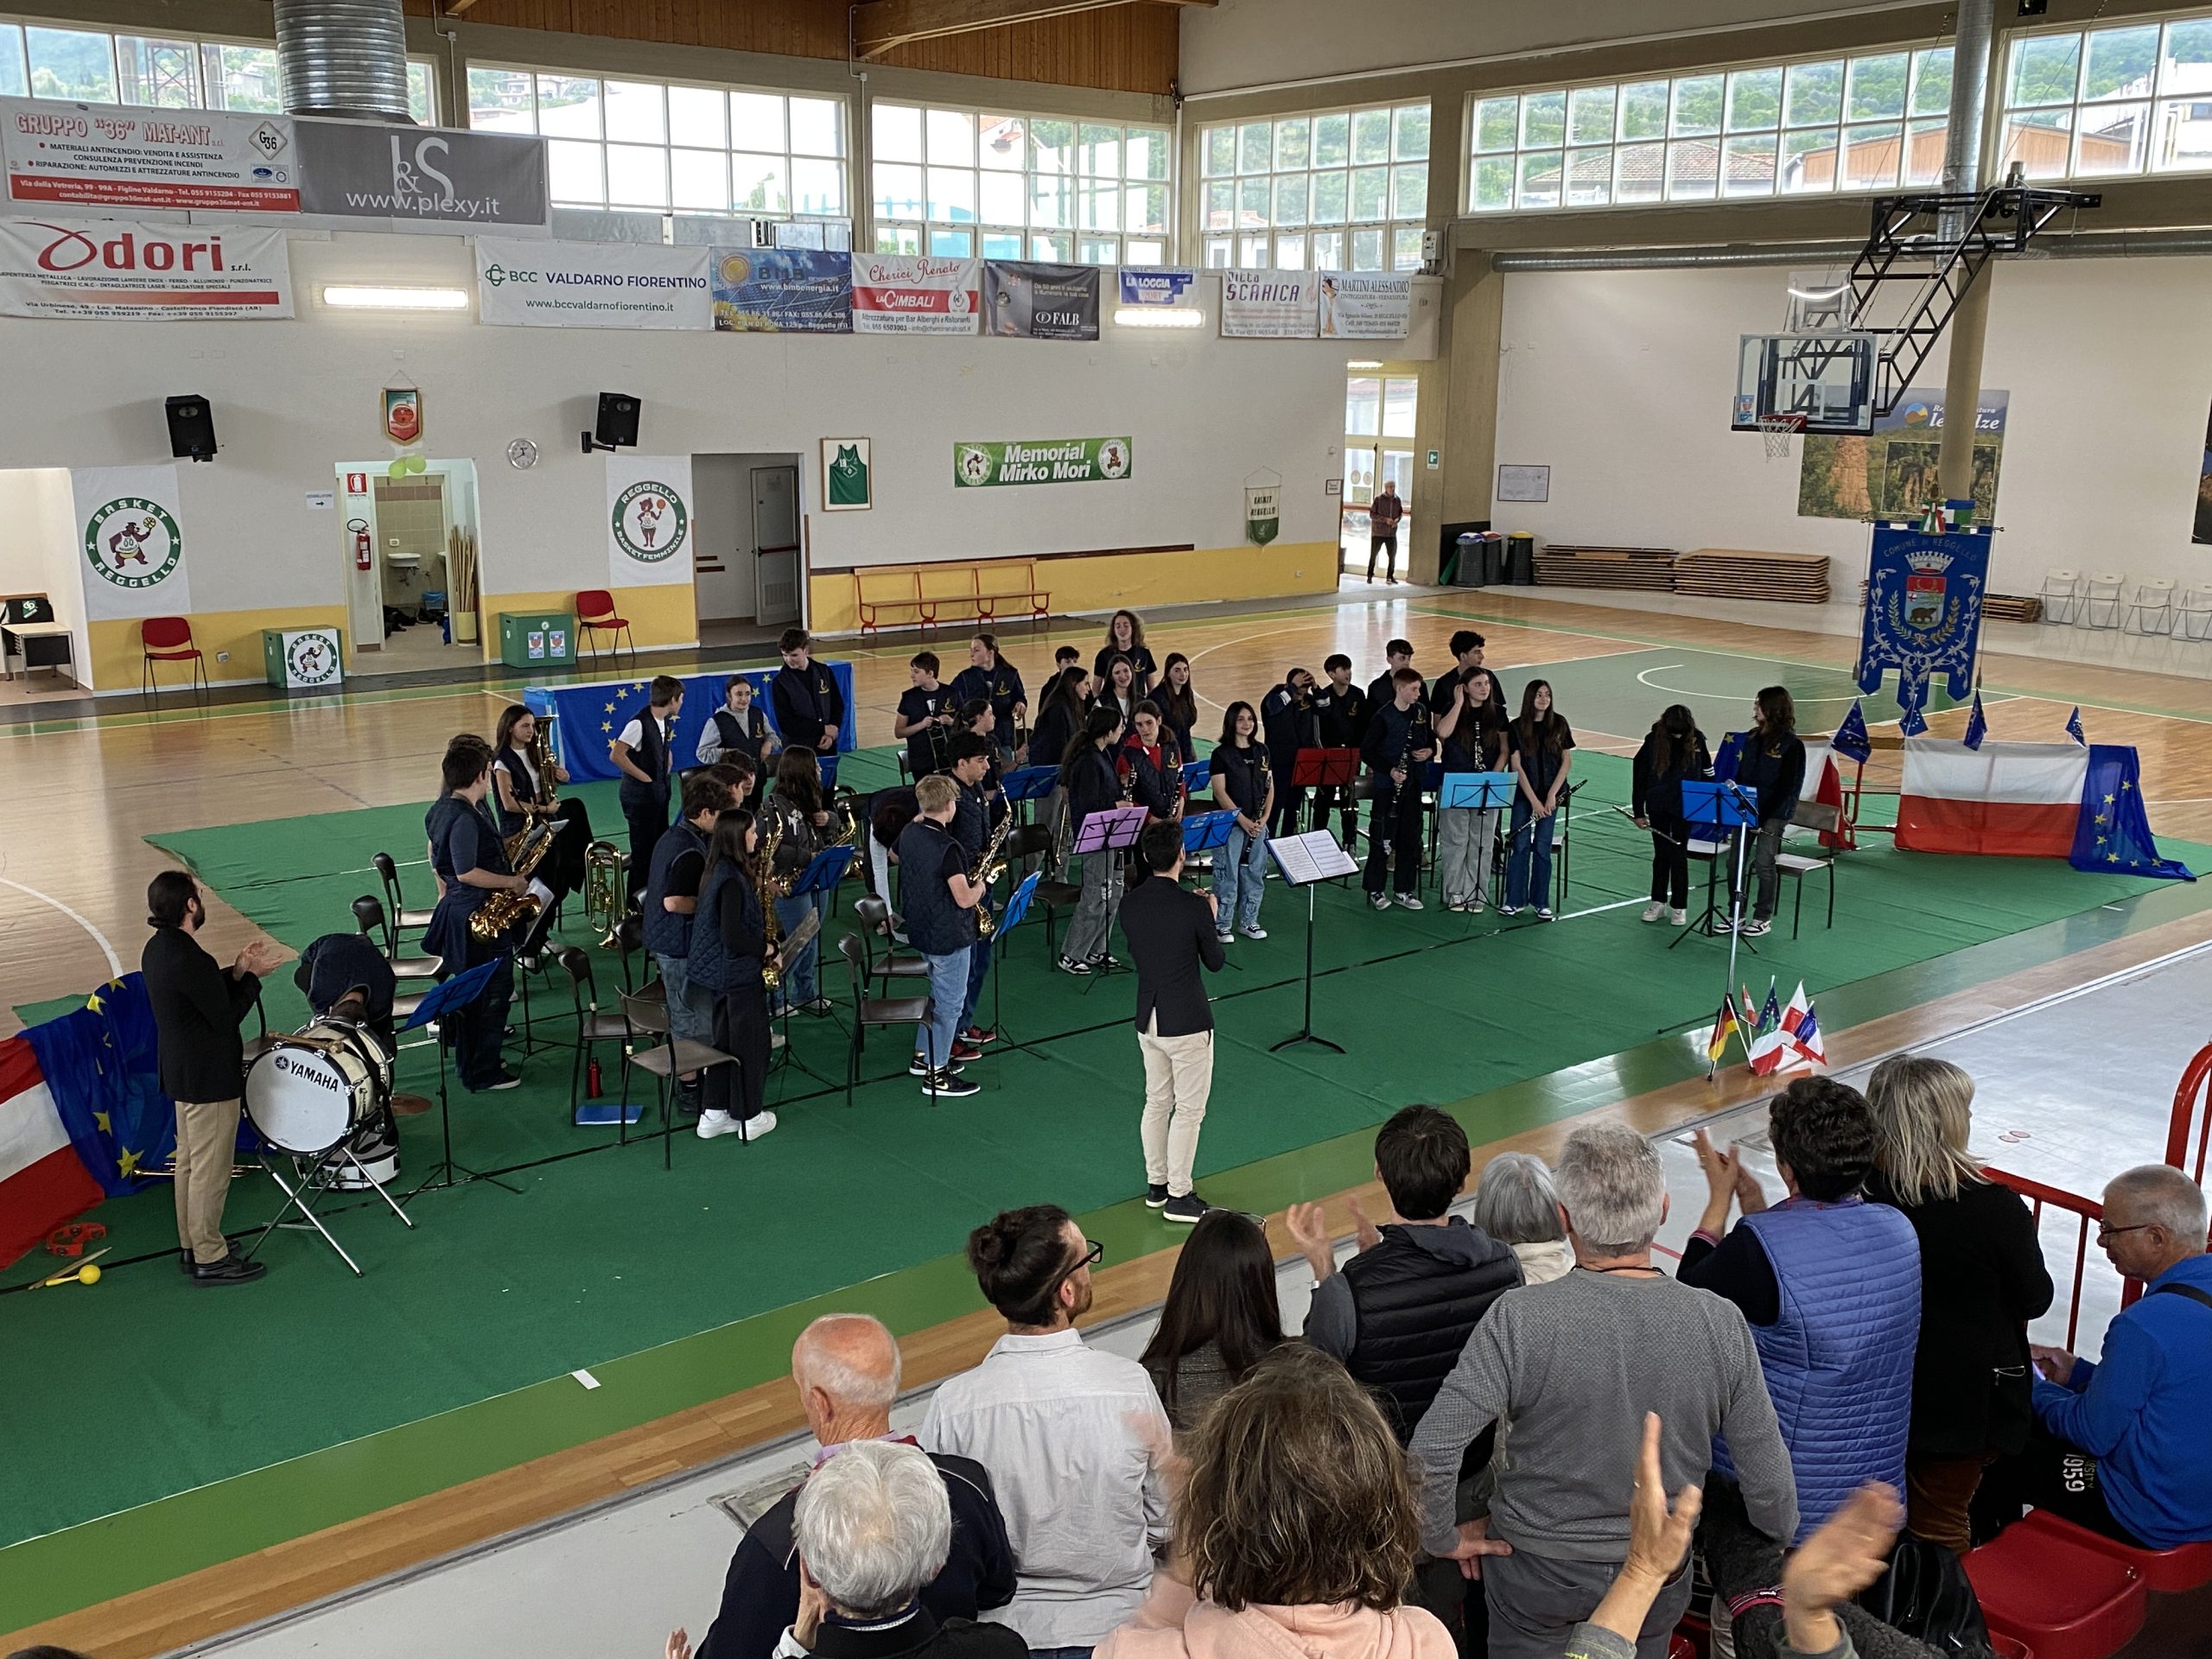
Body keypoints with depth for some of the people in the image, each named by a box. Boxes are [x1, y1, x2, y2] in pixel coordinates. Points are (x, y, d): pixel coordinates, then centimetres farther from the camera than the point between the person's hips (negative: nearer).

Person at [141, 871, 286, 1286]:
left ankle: (191, 1246, 32)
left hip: (181, 1072, 10)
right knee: (211, 1171, 1)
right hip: (209, 1078, -10)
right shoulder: (189, 959, -27)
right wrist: (251, 977, -9)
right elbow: (226, 1017, -20)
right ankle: (210, 1259, 10)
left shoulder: (157, 948, 4)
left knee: (189, 1162, 20)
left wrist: (236, 972, 2)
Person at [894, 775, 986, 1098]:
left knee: (939, 993, 25)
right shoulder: (947, 848, -26)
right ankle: (936, 1074, 11)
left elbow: (896, 856, 24)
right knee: (950, 1002, 4)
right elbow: (965, 899, -27)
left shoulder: (908, 834, -1)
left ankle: (923, 1056, 34)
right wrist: (979, 886, -6)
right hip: (949, 935, -9)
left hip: (921, 928, 9)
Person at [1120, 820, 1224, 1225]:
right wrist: (1209, 916, 8)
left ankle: (1156, 1185, 30)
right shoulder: (1193, 907, -20)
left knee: (1156, 1103, 19)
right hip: (1187, 1023, -6)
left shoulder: (1129, 905, -3)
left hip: (1148, 1020, 6)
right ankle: (1179, 1196, 10)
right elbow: (1215, 962, -7)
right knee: (1189, 1109, 5)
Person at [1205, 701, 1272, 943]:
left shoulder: (1262, 752, 9)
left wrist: (1265, 817, -5)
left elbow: (1270, 788, 9)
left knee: (1255, 872, 9)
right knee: (1227, 874, -2)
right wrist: (1242, 819, -17)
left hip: (1258, 824, 5)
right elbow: (1220, 792, -10)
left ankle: (1249, 921, 21)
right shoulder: (1221, 754, -6)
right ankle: (1222, 925, 7)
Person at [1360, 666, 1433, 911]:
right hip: (1387, 783, -5)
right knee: (1382, 836, 0)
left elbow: (1431, 738, 18)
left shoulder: (1421, 711, 4)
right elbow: (1366, 751, -12)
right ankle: (1376, 889, 11)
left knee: (1411, 836, 8)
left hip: (1413, 783, 5)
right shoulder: (1384, 716, -13)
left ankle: (1405, 889, 17)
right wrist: (1389, 770, -20)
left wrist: (1430, 750, -5)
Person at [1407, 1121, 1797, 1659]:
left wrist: (1444, 1539, -8)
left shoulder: (1519, 1320, -26)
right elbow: (1767, 1474, -9)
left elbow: (1431, 1452, -27)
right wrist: (1782, 1548, 12)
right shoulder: (1721, 1323, -19)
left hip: (1538, 1571, -2)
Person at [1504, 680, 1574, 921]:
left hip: (1550, 794, 1)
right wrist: (1533, 800, -11)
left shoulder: (1559, 724, 1)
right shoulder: (1517, 727, -3)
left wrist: (1552, 795, -7)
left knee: (1542, 847, 0)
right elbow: (1517, 766, -5)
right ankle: (1514, 900, 6)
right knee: (1520, 845, -3)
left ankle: (1542, 903, 7)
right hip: (1524, 794, 0)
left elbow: (1567, 761, 2)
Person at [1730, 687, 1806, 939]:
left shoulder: (1791, 745, -10)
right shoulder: (1750, 738, 10)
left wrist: (1763, 816, -17)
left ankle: (1763, 918, 9)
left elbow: (1789, 787, -12)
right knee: (1734, 862, 6)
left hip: (1774, 814, -6)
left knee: (1764, 864, -4)